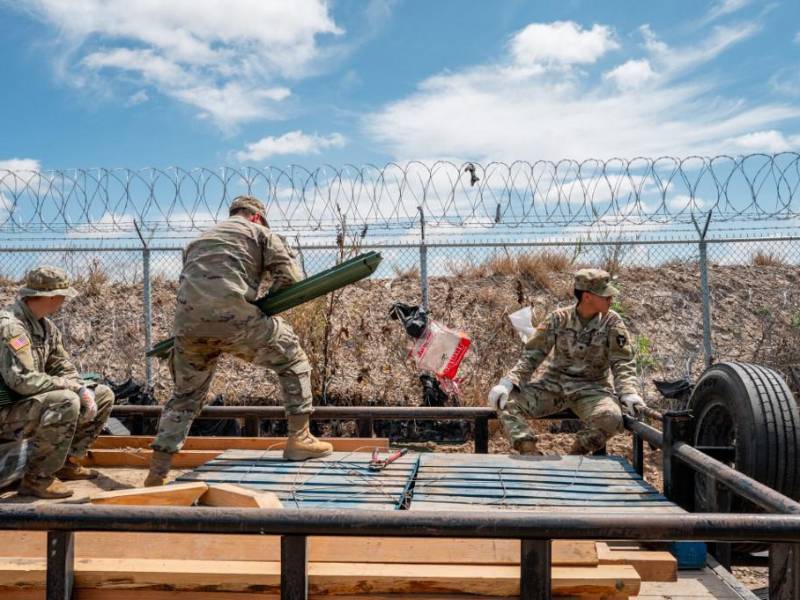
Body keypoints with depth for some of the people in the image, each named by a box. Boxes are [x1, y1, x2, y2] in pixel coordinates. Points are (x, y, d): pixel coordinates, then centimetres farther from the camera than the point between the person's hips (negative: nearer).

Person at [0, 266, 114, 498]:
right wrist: (74, 386, -22)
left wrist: (82, 389, -11)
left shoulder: (46, 326, 7)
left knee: (103, 396, 7)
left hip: (32, 404, 9)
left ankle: (66, 462, 13)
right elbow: (23, 380, -30)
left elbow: (63, 368, 9)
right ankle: (36, 478, -19)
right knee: (66, 402, -34)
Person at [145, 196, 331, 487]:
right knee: (292, 357, 13)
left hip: (187, 324, 6)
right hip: (231, 318, -6)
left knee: (185, 395, 22)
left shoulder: (199, 240, 35)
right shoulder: (260, 233, 17)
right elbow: (289, 277, 6)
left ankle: (157, 472, 21)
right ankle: (299, 439, 8)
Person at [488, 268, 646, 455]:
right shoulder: (558, 319, -1)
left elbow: (622, 362, -4)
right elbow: (532, 354, -1)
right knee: (506, 401, -19)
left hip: (591, 389, -1)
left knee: (611, 418, -34)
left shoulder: (612, 322, -2)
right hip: (554, 384, 1)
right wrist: (508, 382, -15)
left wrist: (628, 393, -23)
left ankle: (574, 458, -10)